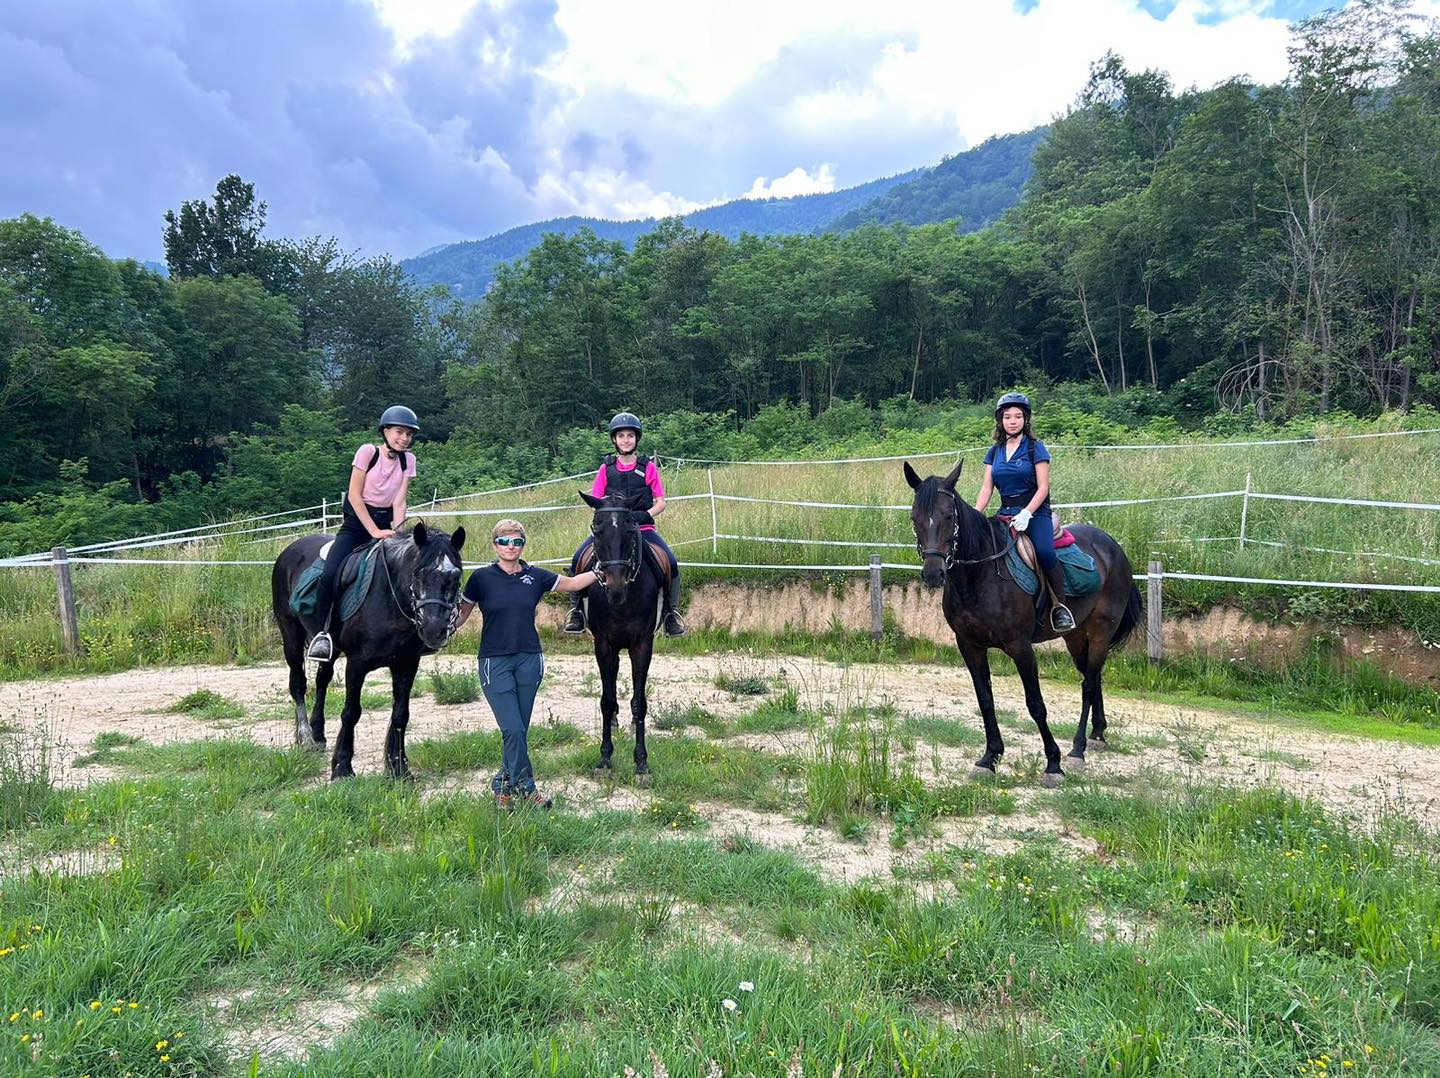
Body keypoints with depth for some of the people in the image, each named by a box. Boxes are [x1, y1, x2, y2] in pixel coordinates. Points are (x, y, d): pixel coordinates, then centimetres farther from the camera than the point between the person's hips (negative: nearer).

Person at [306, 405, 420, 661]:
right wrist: (374, 531, -17)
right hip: (356, 523, -4)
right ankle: (322, 633, -10)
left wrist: (396, 531, -15)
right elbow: (355, 495, -11)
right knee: (331, 575, -24)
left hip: (384, 524, 4)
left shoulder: (407, 460, 4)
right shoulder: (368, 451, -8)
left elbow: (399, 501, 1)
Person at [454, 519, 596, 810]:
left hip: (529, 660, 3)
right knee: (512, 729, -8)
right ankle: (526, 788, 6)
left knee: (519, 730, 9)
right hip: (495, 662, -3)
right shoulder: (481, 577, -3)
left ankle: (504, 785, 25)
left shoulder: (535, 576, 4)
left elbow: (573, 583, 15)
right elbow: (461, 613, 4)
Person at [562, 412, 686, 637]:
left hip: (642, 527, -1)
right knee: (578, 558, -22)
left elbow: (661, 502, 6)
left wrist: (647, 515, -13)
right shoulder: (606, 468, 8)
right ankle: (576, 609, -8)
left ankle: (672, 612, -4)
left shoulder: (648, 467, 6)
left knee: (670, 561, -23)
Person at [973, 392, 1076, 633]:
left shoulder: (1035, 447, -1)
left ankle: (1060, 606, -14)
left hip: (1035, 512, -5)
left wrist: (1026, 514, -20)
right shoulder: (995, 451, 13)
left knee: (1044, 552, -31)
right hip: (1005, 513, 5)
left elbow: (1043, 488, -7)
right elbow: (987, 488, 9)